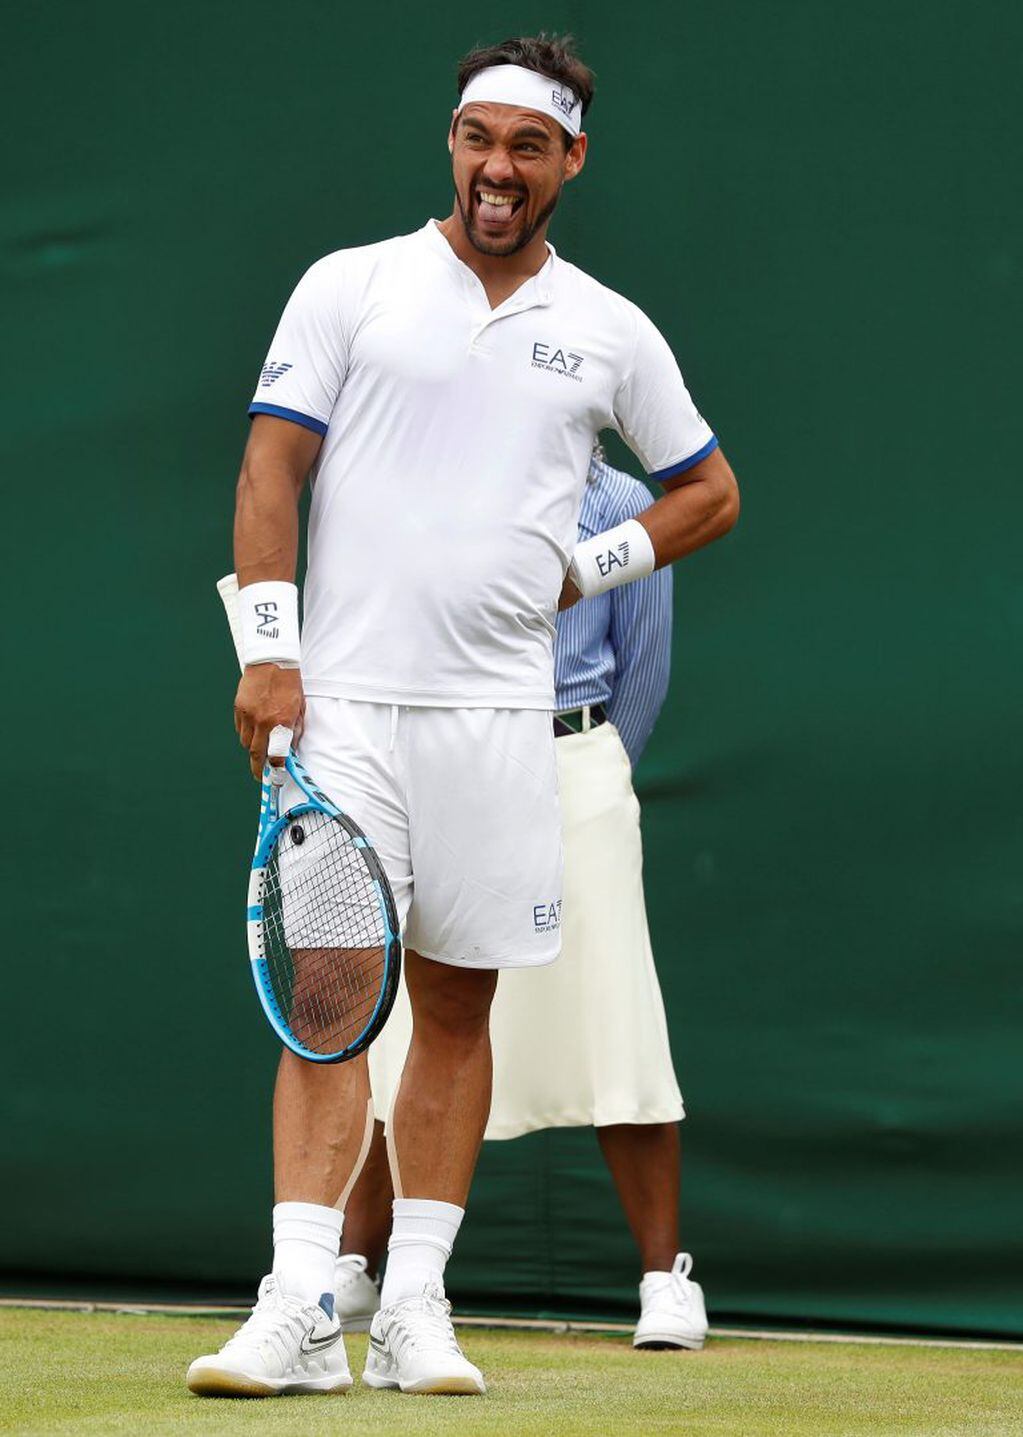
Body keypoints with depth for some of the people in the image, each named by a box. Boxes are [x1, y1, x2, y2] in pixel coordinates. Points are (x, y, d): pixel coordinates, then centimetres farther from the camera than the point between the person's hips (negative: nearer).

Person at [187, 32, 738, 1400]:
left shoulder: (610, 332, 10)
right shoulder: (350, 286, 5)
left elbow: (710, 490, 21)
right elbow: (271, 468, 1)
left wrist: (590, 565, 6)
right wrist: (268, 648, -9)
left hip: (499, 712, 2)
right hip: (343, 698, -2)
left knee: (458, 1007, 4)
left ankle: (415, 1307, 9)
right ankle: (301, 1309, -14)